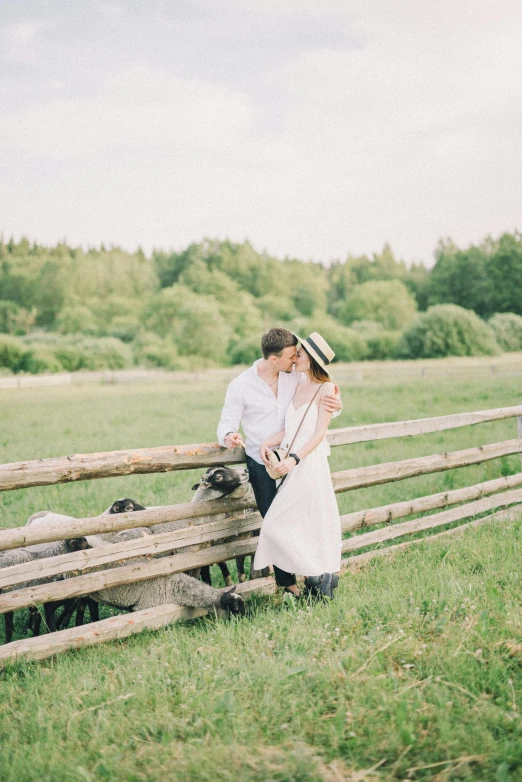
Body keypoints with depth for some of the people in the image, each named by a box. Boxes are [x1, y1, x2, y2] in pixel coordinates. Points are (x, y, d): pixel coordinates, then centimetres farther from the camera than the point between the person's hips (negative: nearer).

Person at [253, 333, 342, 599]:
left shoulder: (326, 388, -7)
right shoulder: (298, 387, 15)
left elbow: (319, 433, -13)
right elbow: (288, 429, 10)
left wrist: (294, 458, -22)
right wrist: (267, 443, -6)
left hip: (310, 464, -8)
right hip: (291, 467, 8)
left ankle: (320, 582, 8)